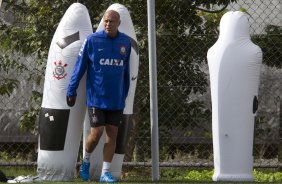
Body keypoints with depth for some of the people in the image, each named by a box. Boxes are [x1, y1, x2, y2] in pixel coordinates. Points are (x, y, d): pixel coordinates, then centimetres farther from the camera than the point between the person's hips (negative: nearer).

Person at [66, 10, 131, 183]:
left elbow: (126, 70, 11)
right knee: (97, 132, -6)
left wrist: (124, 94, 13)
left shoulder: (126, 42, 3)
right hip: (96, 97, -3)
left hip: (117, 99, 3)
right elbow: (80, 66, -3)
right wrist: (72, 91, -4)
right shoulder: (93, 40, -7)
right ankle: (86, 160, 21)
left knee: (112, 134, 2)